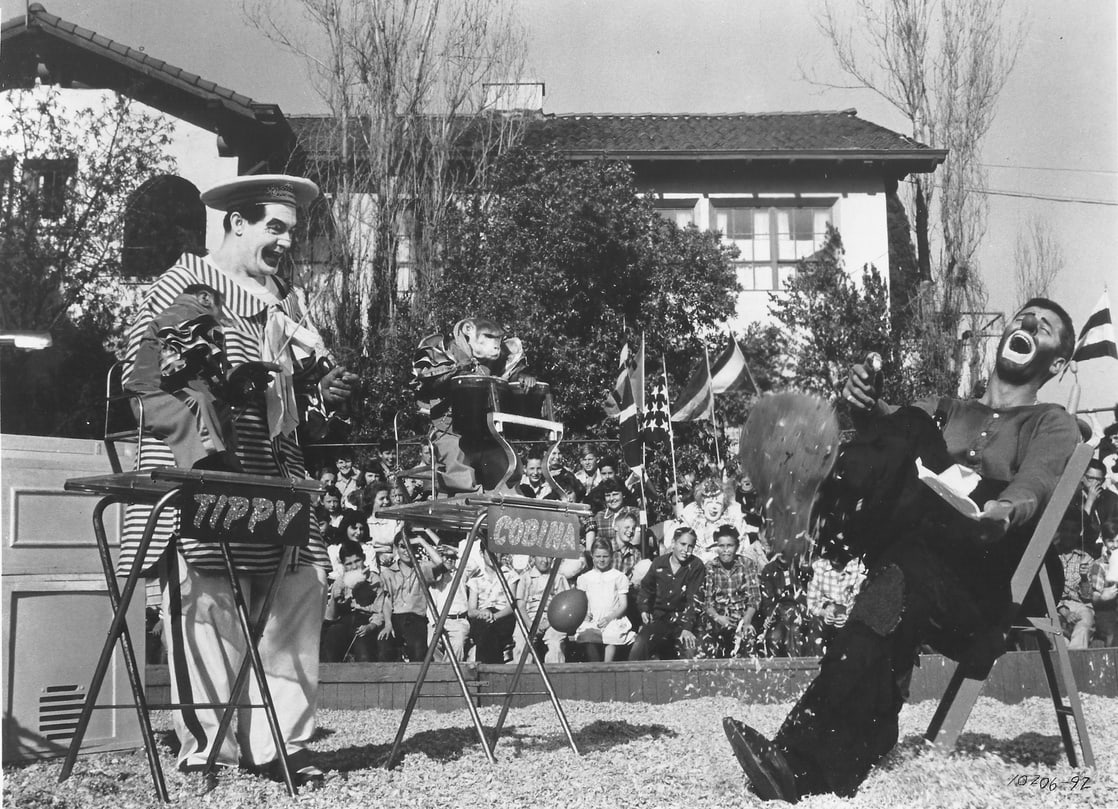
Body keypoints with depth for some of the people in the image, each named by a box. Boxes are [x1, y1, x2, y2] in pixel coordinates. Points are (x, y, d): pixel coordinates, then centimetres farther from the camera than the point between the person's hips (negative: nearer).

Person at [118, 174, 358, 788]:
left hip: (277, 472, 7)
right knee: (213, 605, -6)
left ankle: (280, 740, 8)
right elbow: (138, 368, -6)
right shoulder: (188, 279, 0)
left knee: (300, 587, 0)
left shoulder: (287, 300, 22)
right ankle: (211, 749, 5)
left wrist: (325, 391, 5)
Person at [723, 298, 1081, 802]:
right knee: (910, 429, -19)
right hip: (906, 553, 4)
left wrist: (1004, 511, -29)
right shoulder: (944, 411, 31)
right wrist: (867, 404, -12)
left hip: (982, 577, -3)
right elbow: (895, 426, 12)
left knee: (899, 582, -35)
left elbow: (1036, 482, -5)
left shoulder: (1053, 427, 16)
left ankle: (804, 764, -46)